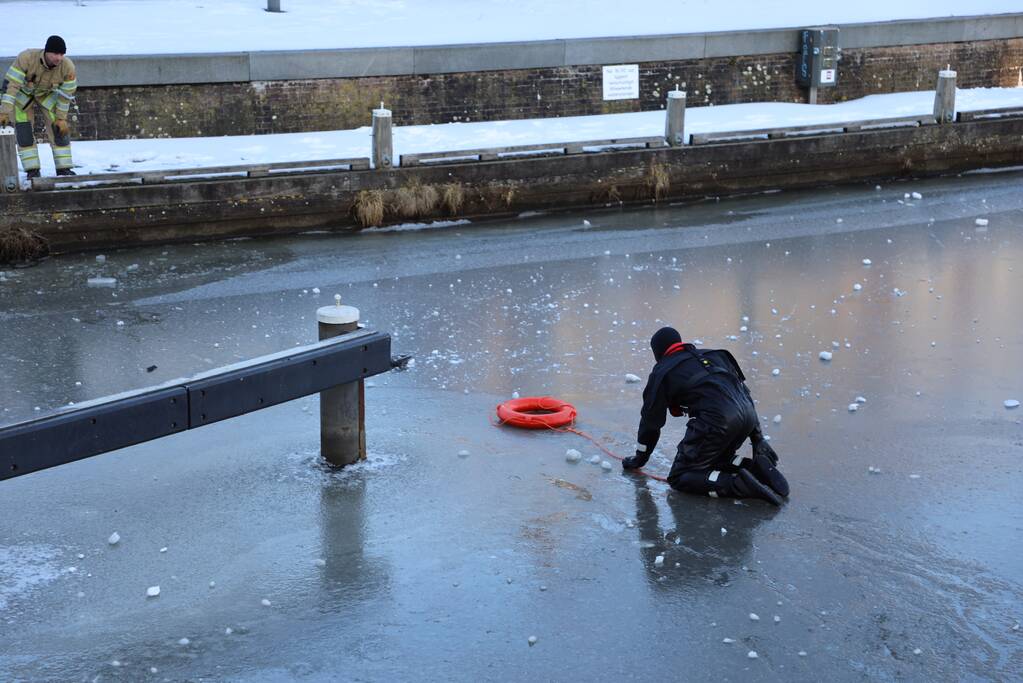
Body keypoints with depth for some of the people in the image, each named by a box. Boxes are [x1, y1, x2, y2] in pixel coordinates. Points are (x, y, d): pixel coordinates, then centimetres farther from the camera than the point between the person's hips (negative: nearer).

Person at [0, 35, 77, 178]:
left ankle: (64, 168, 3)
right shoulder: (26, 58, -39)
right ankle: (32, 170, -1)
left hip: (47, 94, 2)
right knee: (23, 132, -9)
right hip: (22, 93, -2)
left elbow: (66, 93, -16)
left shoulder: (67, 67, -31)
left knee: (59, 129, -6)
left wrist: (61, 117, -10)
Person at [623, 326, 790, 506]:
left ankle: (740, 484, -16)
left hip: (716, 421, -7)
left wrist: (640, 457, 29)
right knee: (715, 461, 29)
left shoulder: (662, 373, 13)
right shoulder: (713, 355, 30)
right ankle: (756, 466, 3)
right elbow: (744, 391, 26)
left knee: (679, 478, 2)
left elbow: (651, 420, 16)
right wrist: (758, 438, 27)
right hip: (747, 416, 7)